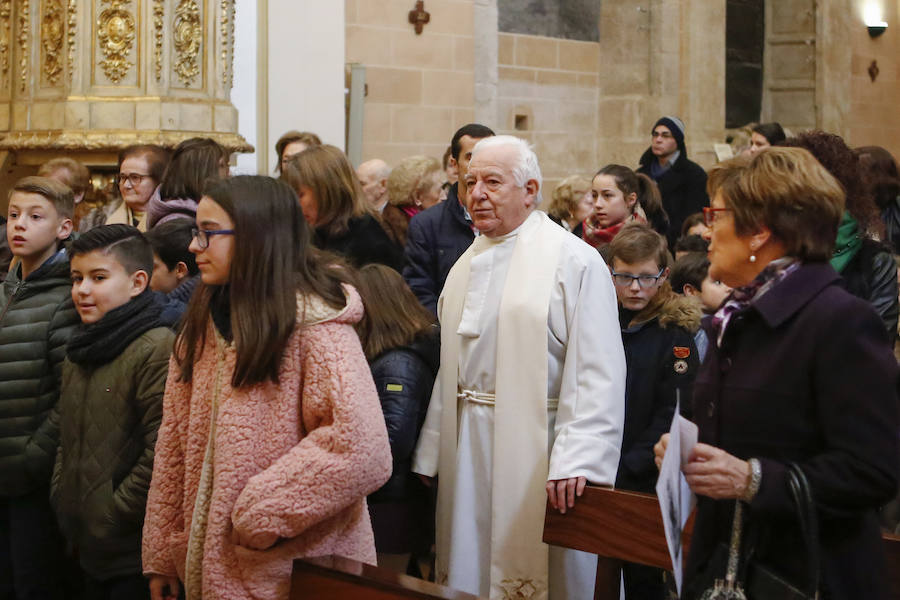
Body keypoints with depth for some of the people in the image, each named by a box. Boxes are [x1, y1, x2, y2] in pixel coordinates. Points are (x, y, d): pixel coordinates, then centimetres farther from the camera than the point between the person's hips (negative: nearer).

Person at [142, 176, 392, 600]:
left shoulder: (314, 325, -15)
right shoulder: (204, 325, 8)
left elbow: (362, 453, -26)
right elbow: (174, 441, 9)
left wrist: (258, 514, -20)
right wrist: (162, 555, 5)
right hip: (210, 566, 6)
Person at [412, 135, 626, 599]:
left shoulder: (574, 261, -9)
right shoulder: (466, 266, 14)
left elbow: (598, 375, -16)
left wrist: (577, 461, -23)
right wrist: (429, 454, 13)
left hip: (535, 450, -6)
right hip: (468, 451, 6)